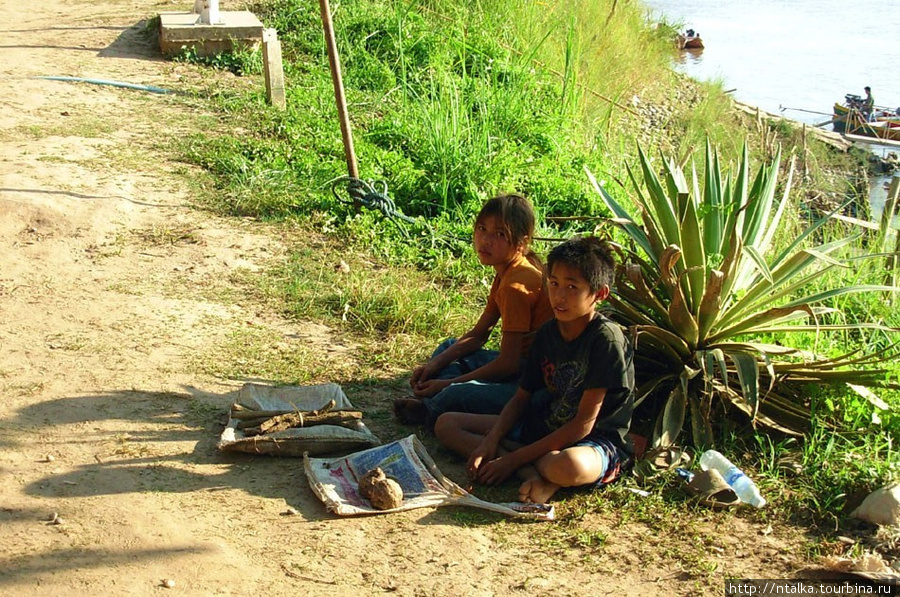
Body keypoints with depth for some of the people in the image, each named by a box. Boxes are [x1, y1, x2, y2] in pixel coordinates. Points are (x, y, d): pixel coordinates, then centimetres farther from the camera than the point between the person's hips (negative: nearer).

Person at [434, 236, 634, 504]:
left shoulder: (606, 339, -19)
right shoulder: (548, 333, 4)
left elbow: (583, 424, -20)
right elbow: (521, 399, 9)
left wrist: (514, 458, -20)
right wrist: (490, 441, -10)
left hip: (596, 440, -8)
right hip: (547, 426, 9)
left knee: (570, 466, -46)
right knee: (447, 424, -1)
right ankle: (533, 472, -18)